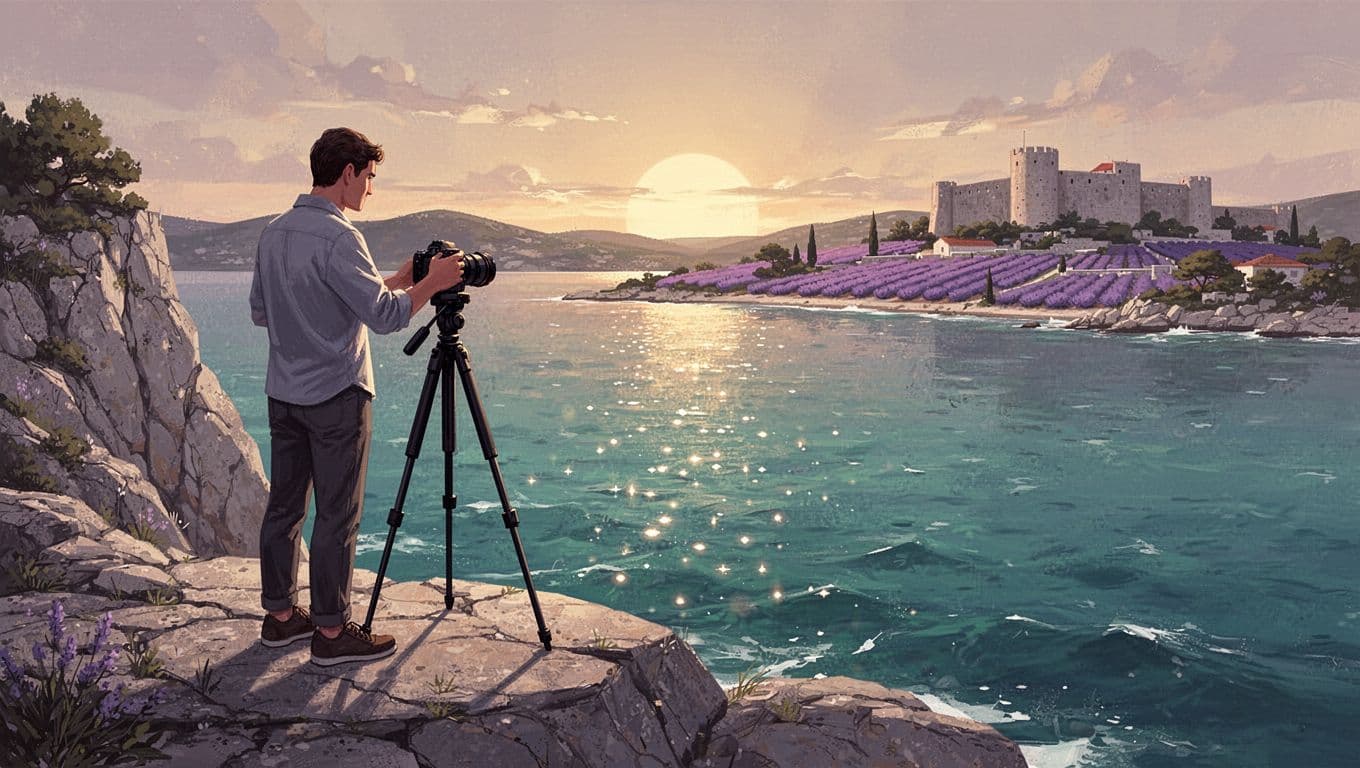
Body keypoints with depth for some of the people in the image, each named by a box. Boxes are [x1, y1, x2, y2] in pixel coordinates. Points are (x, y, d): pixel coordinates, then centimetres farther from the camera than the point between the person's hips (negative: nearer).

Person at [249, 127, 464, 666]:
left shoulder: (273, 233, 9)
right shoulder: (338, 237, -18)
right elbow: (385, 316, -22)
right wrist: (433, 282, -7)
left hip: (283, 393, 9)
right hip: (335, 397, -8)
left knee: (284, 505, 13)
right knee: (337, 516, -1)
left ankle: (280, 615, 24)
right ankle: (331, 632, 7)